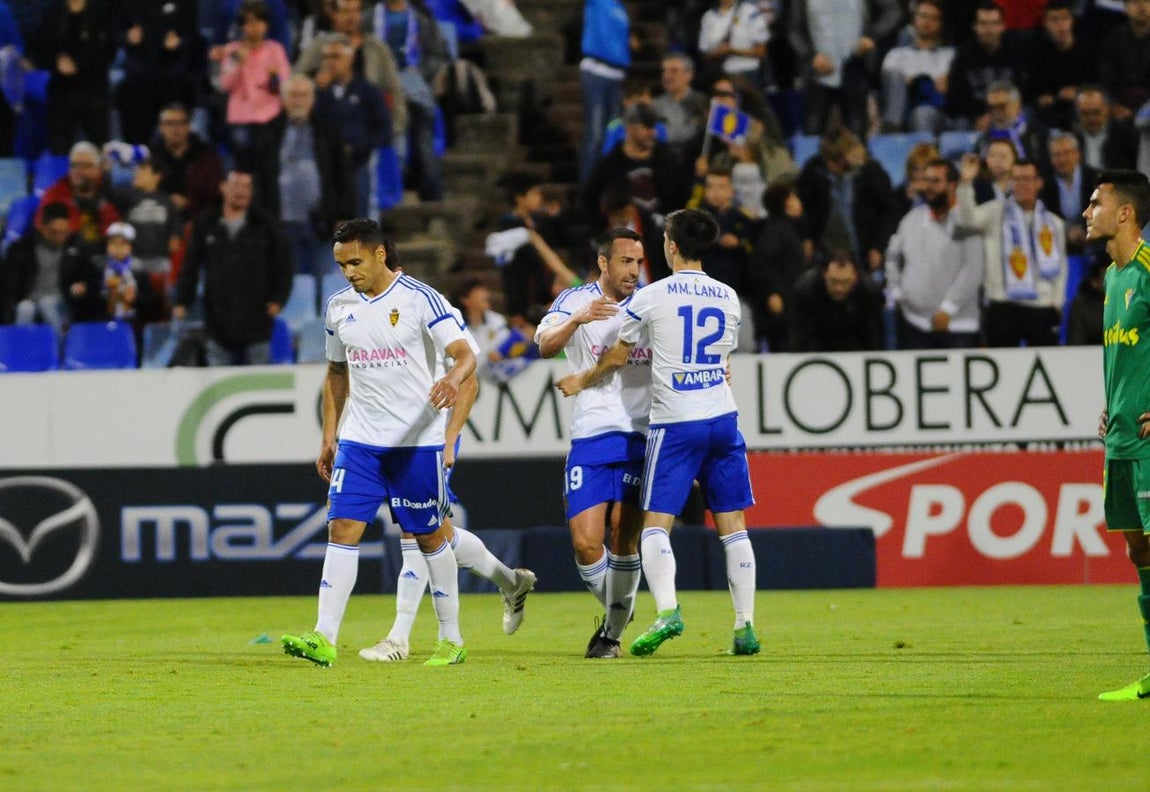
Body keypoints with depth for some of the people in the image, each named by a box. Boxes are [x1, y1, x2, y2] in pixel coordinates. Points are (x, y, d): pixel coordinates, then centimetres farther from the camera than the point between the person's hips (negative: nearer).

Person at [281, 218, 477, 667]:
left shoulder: (420, 299, -9)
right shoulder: (339, 308, 8)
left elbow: (464, 354, -15)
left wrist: (453, 379, -38)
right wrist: (329, 437, 14)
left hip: (418, 440, -4)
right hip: (359, 440, 4)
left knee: (430, 537, 5)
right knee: (342, 529, -9)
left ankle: (451, 639, 18)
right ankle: (324, 639, -15)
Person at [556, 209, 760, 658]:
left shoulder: (652, 297, -5)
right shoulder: (728, 298, 8)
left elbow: (617, 357, 6)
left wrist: (582, 382, 26)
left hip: (674, 424, -4)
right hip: (723, 418, 4)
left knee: (656, 524, -3)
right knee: (733, 525, 7)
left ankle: (667, 609, -24)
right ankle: (745, 625, 3)